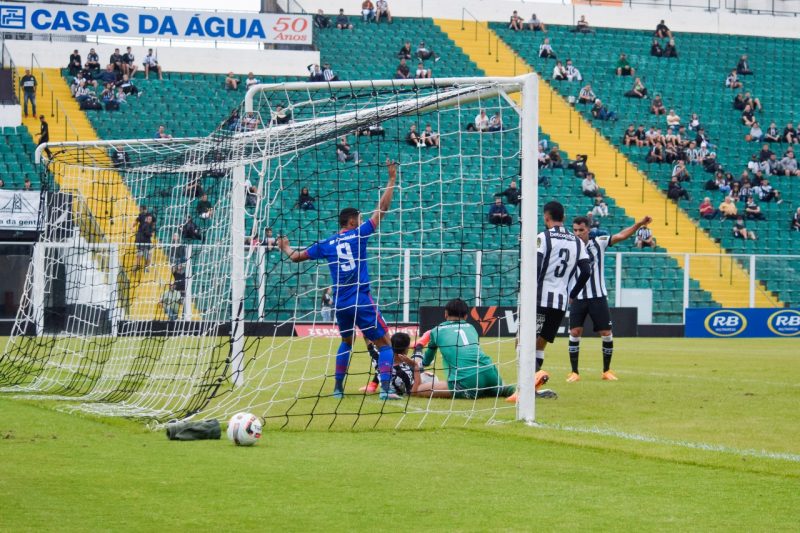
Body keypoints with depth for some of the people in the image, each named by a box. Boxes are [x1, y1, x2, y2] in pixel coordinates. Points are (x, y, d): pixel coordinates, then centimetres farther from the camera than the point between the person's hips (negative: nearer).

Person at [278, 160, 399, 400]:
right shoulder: (358, 235, -2)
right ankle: (385, 388, -17)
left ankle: (338, 388, 23)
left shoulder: (326, 244, 8)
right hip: (361, 301, -5)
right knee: (385, 343, 0)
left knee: (346, 342, 27)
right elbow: (382, 208, -3)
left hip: (339, 304, 5)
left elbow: (296, 256, 18)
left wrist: (285, 248, 40)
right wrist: (392, 178, 2)